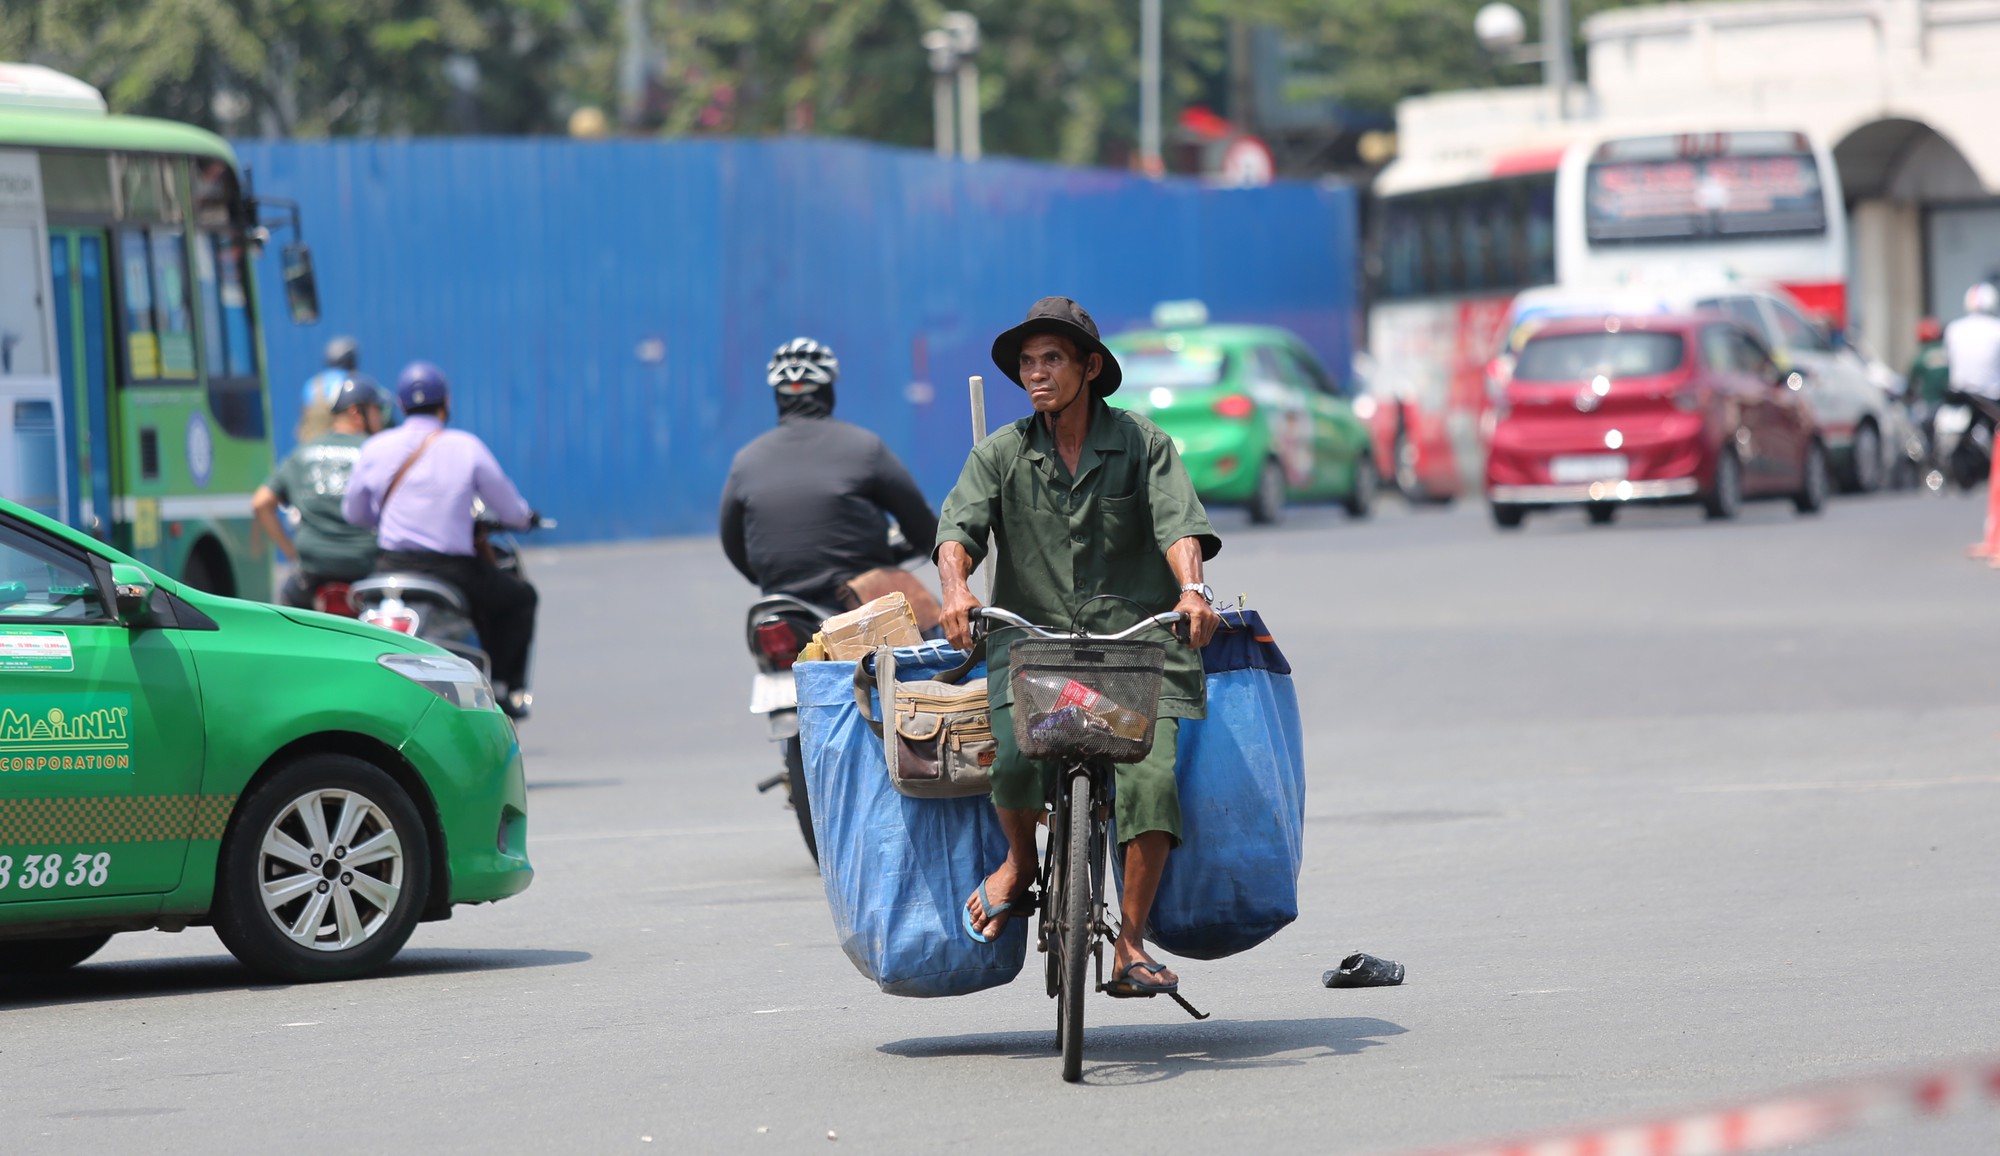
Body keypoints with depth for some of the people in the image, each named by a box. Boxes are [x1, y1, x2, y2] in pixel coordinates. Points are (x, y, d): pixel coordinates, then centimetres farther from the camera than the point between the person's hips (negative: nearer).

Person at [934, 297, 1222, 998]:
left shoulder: (1143, 445, 5)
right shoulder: (1002, 454, 9)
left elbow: (1178, 522, -8)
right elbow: (961, 525, -3)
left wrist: (1191, 589, -28)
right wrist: (956, 587, -25)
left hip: (1135, 637, -1)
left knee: (1151, 778, -20)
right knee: (1015, 761, -26)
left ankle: (1130, 946, -7)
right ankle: (1019, 861, 9)